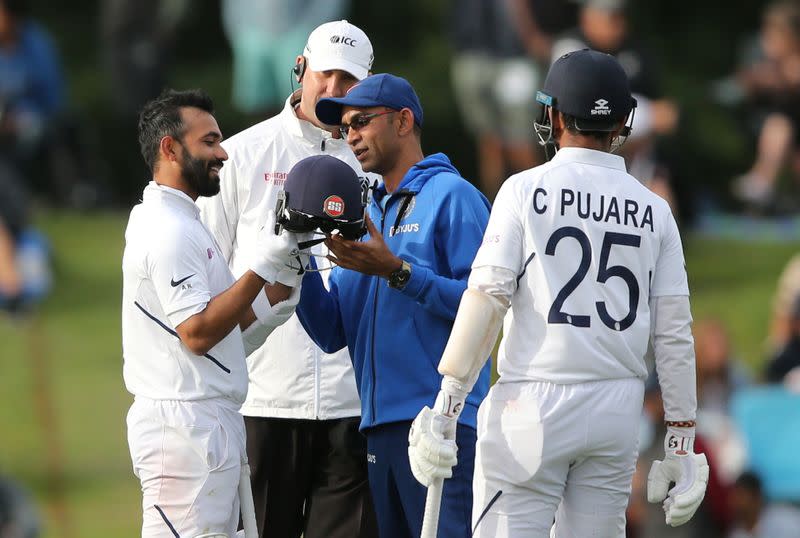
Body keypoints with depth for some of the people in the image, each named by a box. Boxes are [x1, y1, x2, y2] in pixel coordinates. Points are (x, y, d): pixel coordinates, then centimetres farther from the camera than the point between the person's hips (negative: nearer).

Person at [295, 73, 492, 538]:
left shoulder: (452, 196, -2)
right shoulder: (367, 213, 20)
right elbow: (332, 333, 15)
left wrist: (396, 271, -17)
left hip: (441, 421, -8)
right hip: (380, 425, 8)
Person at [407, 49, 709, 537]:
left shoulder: (526, 190, -2)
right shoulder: (653, 211, 7)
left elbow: (486, 299, -9)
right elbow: (674, 332, 5)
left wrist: (446, 405, -7)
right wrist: (681, 440, 9)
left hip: (536, 405, -4)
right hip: (619, 413, 4)